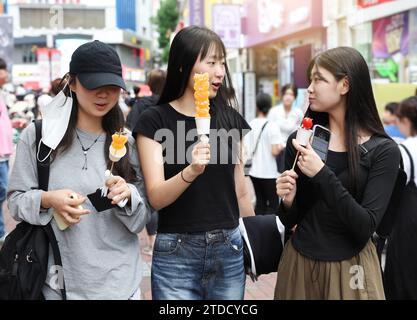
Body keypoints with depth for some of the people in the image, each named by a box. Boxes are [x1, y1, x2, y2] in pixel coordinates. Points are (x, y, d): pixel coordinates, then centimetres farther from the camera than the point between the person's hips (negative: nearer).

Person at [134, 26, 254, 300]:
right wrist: (191, 171, -33)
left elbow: (240, 191, 11)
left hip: (229, 249, 4)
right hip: (176, 253, -3)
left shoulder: (231, 118, 4)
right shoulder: (155, 120, -7)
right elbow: (156, 198, -15)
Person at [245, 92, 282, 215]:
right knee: (273, 205, 5)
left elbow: (244, 150, 0)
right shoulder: (272, 126, -13)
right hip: (269, 173, -5)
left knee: (260, 203, 14)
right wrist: (280, 147, 3)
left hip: (254, 171, 5)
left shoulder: (250, 125, -1)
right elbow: (275, 151, -17)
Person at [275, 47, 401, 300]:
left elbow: (366, 228, -19)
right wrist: (288, 201, -18)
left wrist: (321, 174, -25)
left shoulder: (383, 150, -11)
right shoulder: (300, 140, -3)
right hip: (299, 262, 3)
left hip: (350, 267, -3)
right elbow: (290, 221, 3)